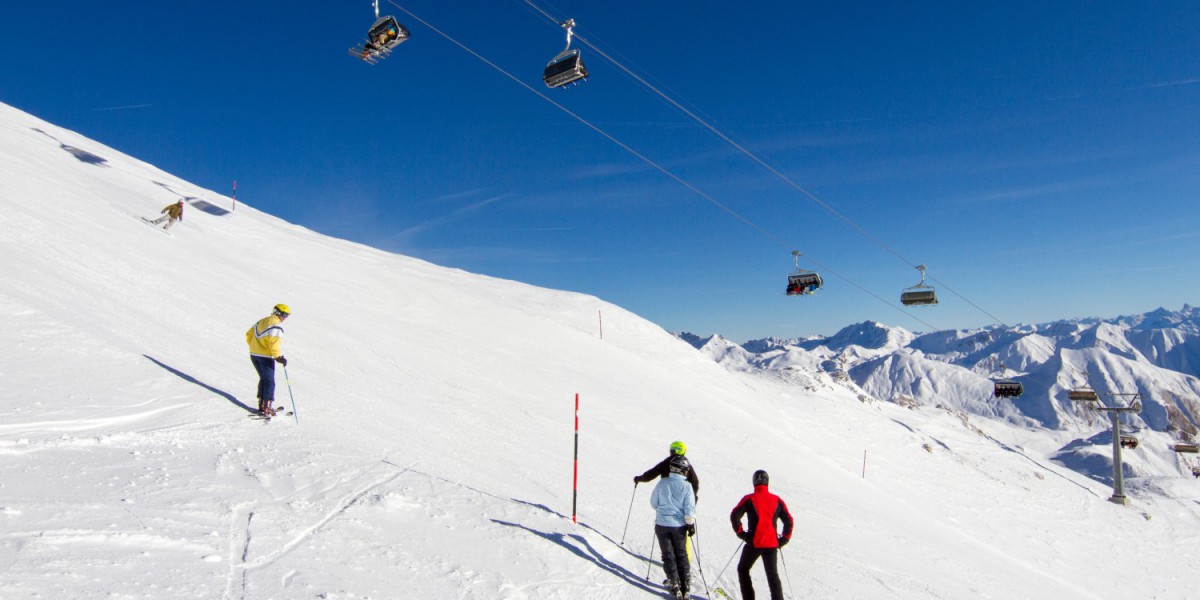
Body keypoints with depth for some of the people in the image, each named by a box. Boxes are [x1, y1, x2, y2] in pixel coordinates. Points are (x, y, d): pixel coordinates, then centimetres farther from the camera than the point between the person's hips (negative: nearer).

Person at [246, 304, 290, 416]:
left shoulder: (262, 321, 13)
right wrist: (279, 357, -23)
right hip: (266, 357, -8)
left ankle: (261, 405, 20)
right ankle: (267, 408, -6)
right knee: (269, 382, -2)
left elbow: (249, 334, 20)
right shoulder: (276, 325, -16)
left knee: (263, 379, 19)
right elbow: (274, 343, -25)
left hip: (254, 355, 8)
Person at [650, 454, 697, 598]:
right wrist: (691, 524, 1)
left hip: (662, 524, 0)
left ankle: (674, 584, 13)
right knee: (681, 554, 17)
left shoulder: (662, 483, -8)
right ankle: (684, 584, 21)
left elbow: (653, 502, 1)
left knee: (668, 554, 12)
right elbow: (690, 508, -11)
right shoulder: (686, 486, -13)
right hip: (679, 526, 0)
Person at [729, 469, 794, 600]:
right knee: (773, 575, 13)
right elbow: (788, 521, 4)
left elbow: (734, 516, -9)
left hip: (754, 543, -2)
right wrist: (784, 539, 12)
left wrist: (741, 533, 1)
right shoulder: (777, 500, 4)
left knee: (743, 569, 17)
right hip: (772, 544, 3)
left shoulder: (749, 499, -3)